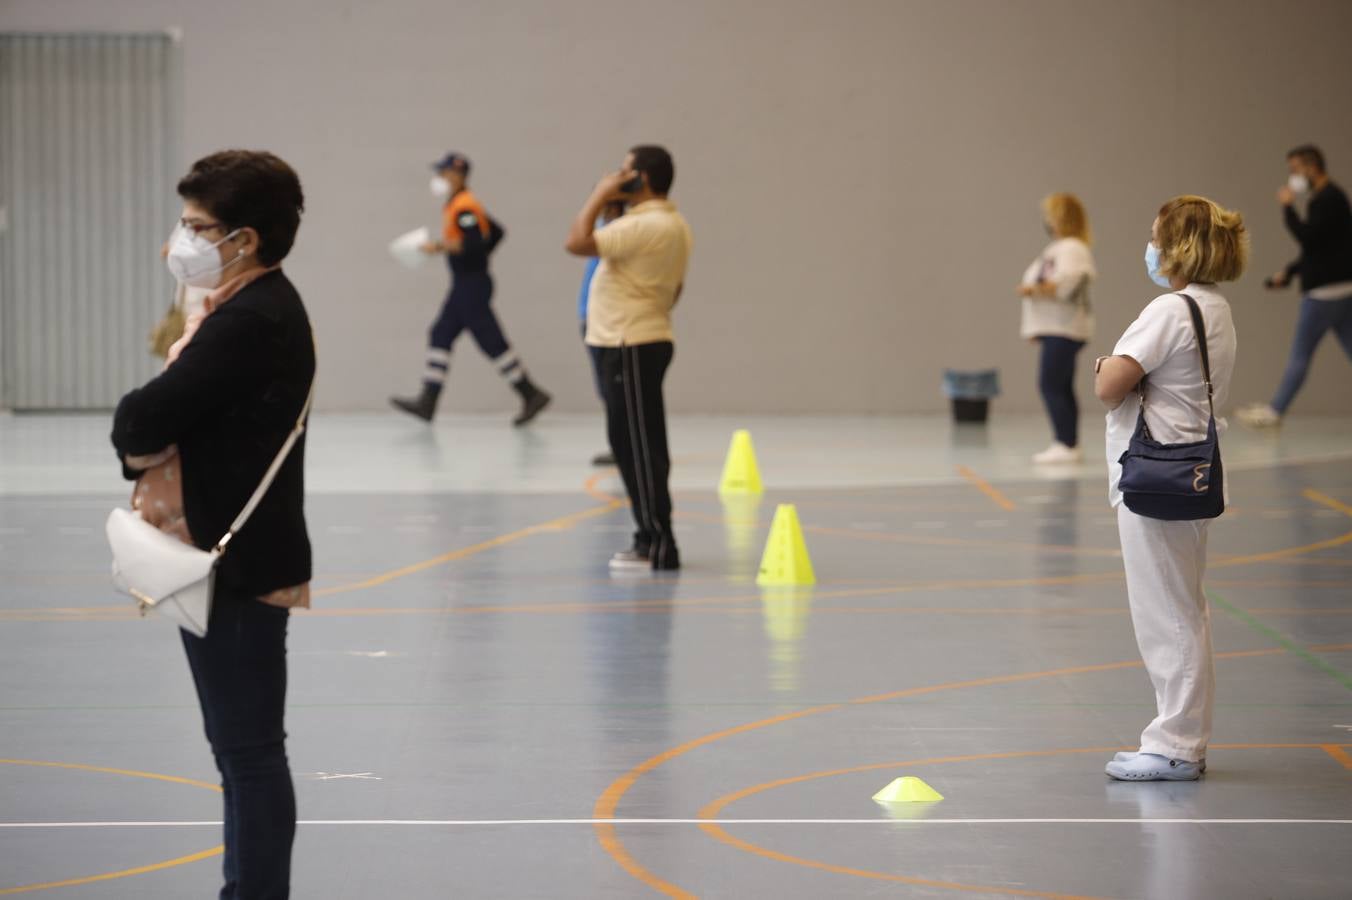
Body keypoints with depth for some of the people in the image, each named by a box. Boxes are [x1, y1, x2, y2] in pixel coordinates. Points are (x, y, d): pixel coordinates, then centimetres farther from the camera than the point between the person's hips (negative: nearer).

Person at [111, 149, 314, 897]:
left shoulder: (247, 323, -21)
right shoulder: (263, 309, 13)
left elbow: (140, 425, -24)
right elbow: (171, 420, 14)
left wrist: (140, 436, -3)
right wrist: (152, 442, -5)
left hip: (239, 566, -11)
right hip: (239, 555, 11)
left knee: (248, 751, -4)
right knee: (239, 745, 18)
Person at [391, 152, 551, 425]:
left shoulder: (463, 207, -16)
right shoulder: (455, 206, 15)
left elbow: (475, 242, -27)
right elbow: (496, 232, 23)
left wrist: (440, 246, -24)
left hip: (471, 286, -10)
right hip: (463, 284, 10)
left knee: (491, 342, -6)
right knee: (440, 337, 8)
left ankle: (531, 395, 0)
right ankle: (427, 402, 8)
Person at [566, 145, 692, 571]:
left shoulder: (644, 226, -20)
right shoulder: (673, 224, 14)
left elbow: (577, 242, -24)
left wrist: (599, 197, -12)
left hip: (631, 347, -10)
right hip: (649, 338, 10)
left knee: (637, 445, -8)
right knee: (637, 445, 15)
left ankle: (657, 544, -7)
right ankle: (652, 540, 20)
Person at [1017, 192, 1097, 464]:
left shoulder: (1072, 249, -13)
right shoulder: (1057, 248, 20)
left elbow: (1066, 284, -27)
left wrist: (1033, 289, -19)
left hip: (1063, 330, -11)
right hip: (1055, 328, 11)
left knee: (1051, 385, -15)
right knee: (1060, 388, 11)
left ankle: (1066, 444, -15)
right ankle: (1068, 445, 15)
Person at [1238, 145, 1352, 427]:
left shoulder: (1328, 200, -13)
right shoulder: (1326, 198, 17)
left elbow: (1307, 237, -23)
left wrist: (1288, 207, -14)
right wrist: (1288, 273, 19)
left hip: (1326, 289, -9)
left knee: (1300, 354, -2)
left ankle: (1274, 411, 4)